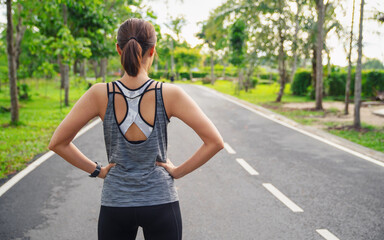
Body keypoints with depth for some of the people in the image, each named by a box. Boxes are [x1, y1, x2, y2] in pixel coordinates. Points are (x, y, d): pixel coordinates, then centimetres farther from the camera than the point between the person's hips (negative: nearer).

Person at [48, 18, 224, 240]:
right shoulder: (170, 94, -15)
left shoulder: (100, 94, -12)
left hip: (115, 204, 1)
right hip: (161, 203, -1)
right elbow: (215, 142, -13)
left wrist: (96, 170, 2)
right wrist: (178, 171, -4)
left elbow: (58, 143, -6)